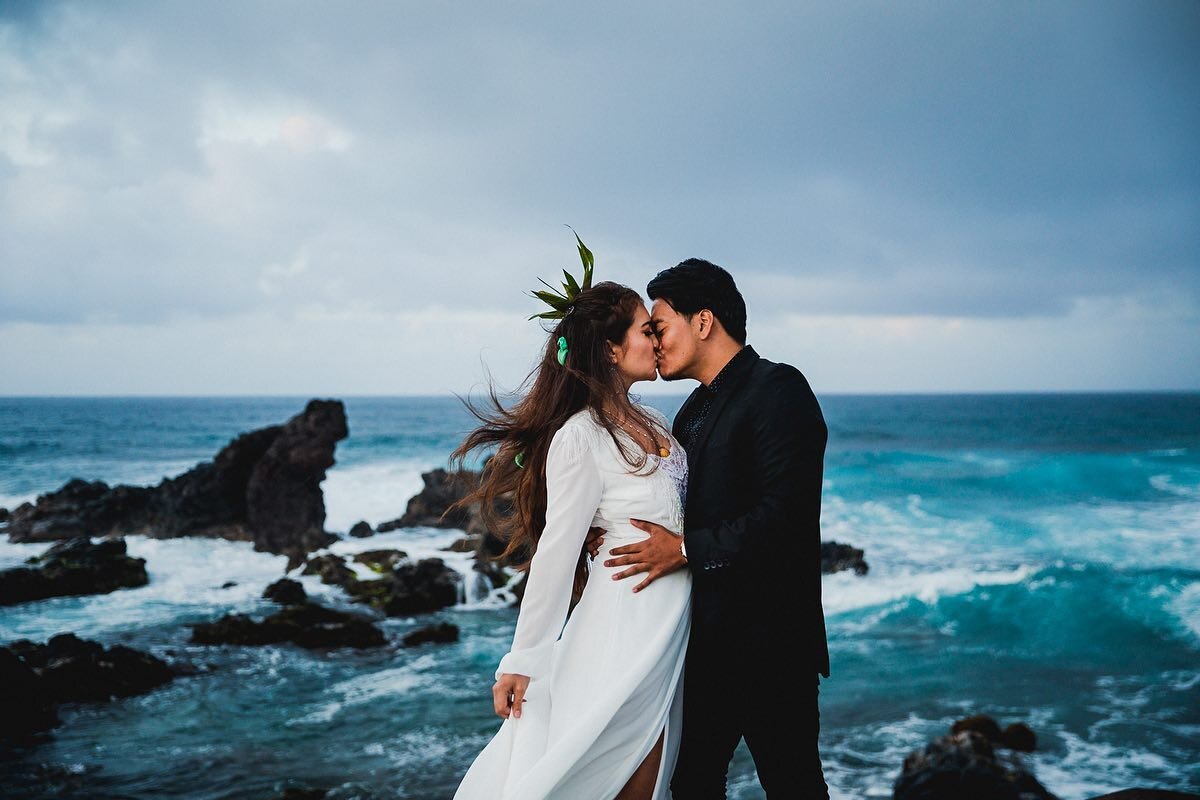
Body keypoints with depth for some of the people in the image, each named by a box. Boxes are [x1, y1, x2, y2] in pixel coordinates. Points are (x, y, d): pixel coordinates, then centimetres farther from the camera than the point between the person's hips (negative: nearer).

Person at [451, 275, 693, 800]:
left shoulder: (653, 422, 11)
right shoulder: (580, 438, -13)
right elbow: (555, 554, -14)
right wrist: (521, 661, -11)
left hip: (672, 631, 8)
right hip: (625, 624, -8)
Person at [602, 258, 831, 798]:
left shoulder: (777, 389, -12)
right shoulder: (695, 410, 15)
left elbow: (785, 512, -22)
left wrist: (686, 550, -19)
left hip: (768, 642, -8)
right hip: (704, 638, 9)